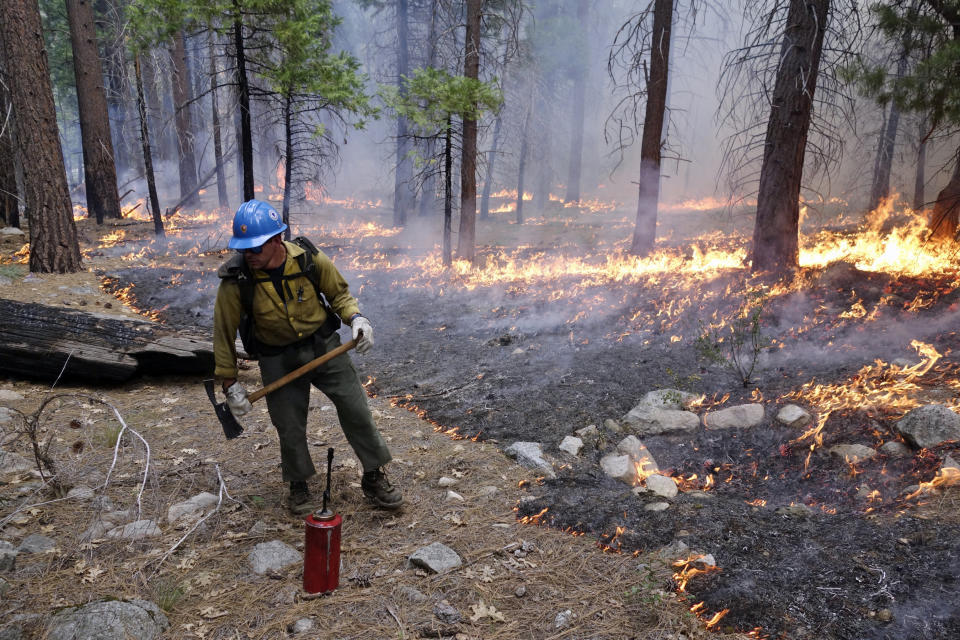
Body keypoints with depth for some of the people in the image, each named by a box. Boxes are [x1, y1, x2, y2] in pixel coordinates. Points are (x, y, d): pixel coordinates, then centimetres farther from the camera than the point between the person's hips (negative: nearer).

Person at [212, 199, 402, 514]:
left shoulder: (311, 260, -18)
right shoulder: (235, 280, -20)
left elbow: (339, 293, 1)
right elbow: (224, 333, -8)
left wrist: (355, 317, -19)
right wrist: (230, 383, -5)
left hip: (324, 345, 1)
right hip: (278, 359, -1)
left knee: (356, 412, 3)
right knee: (290, 428, 6)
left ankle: (374, 478, 23)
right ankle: (299, 486, 33)